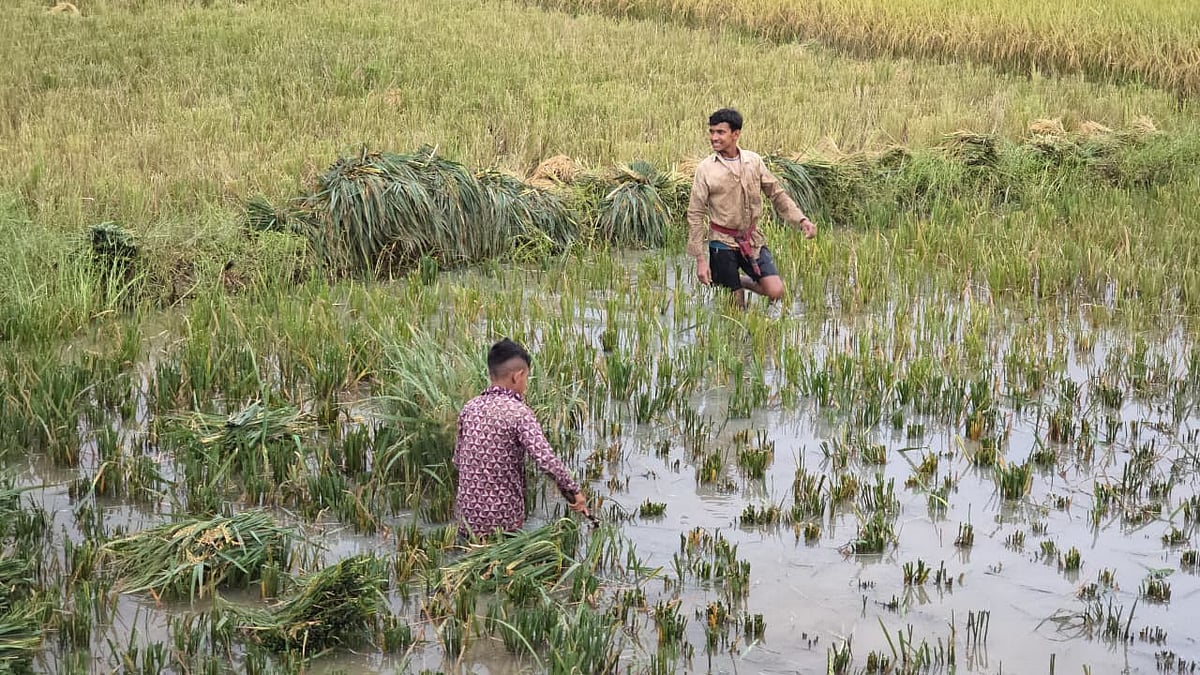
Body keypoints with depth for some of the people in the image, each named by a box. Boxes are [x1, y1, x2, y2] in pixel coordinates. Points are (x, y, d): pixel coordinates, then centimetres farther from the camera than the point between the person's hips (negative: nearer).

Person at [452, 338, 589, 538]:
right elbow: (546, 459, -21)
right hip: (503, 519, -5)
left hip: (467, 515, 5)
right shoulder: (518, 412, -12)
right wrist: (573, 491, -11)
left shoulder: (469, 408, 5)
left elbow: (458, 459, 13)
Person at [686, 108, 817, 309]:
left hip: (753, 240, 3)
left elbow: (777, 194, 9)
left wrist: (801, 220, -5)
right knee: (736, 307, 0)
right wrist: (700, 259, -10)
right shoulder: (706, 169, -10)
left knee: (776, 292, -8)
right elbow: (695, 215, -7)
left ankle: (741, 281, 20)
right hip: (723, 243, -3)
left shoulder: (753, 161, -1)